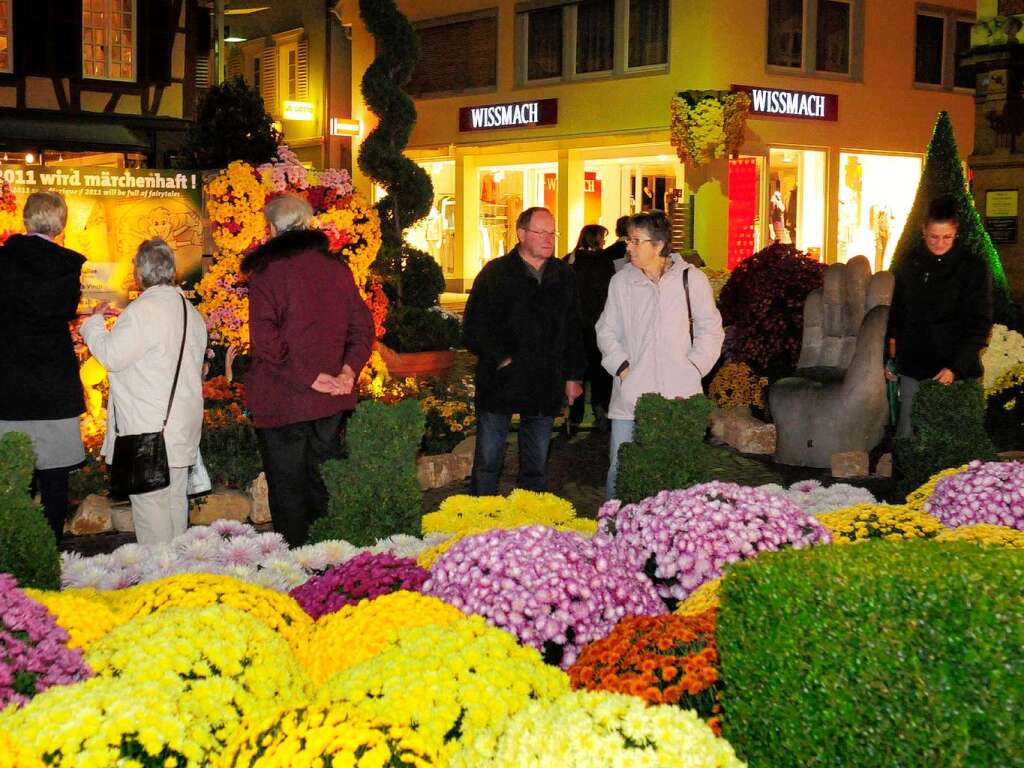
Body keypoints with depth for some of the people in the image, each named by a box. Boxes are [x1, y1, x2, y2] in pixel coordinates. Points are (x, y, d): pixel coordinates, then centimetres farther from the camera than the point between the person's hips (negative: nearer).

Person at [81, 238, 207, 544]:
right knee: (175, 496, 14)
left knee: (148, 499, -4)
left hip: (148, 428, -9)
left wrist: (93, 323, 2)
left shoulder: (143, 309, -16)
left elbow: (111, 356, -14)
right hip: (182, 424, 9)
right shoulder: (191, 311, 12)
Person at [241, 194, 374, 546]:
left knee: (288, 489, 5)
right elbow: (362, 325, 5)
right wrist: (348, 370, -5)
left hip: (283, 399, -5)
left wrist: (308, 376, -18)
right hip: (331, 399, 5)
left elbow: (265, 339, -20)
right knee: (324, 484, 16)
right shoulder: (337, 267, 6)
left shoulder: (267, 270, -10)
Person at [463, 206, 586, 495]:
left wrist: (573, 376, 12)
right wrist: (499, 359, -12)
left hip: (546, 387, 4)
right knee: (488, 462, 1)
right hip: (501, 382, -3)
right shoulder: (496, 273, -3)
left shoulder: (563, 276, 10)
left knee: (536, 465, 11)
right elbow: (474, 327, -5)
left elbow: (573, 329, 16)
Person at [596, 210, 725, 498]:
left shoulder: (690, 278, 1)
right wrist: (622, 368, -3)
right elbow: (607, 331, 12)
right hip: (630, 395, 1)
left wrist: (691, 373, -2)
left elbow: (710, 331, 7)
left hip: (678, 396, -1)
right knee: (620, 469, 2)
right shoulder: (621, 281, 6)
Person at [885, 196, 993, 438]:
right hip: (913, 368, 3)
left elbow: (979, 325, -4)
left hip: (957, 370, -3)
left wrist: (956, 368, -13)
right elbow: (894, 314, 14)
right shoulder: (909, 265, 8)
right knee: (906, 435, 2)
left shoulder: (973, 268, -1)